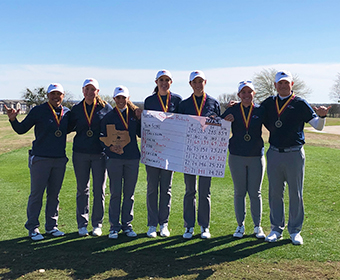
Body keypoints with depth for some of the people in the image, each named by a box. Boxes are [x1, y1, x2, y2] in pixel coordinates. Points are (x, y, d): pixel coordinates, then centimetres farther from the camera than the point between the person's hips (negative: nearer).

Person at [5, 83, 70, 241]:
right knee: (36, 194, 1)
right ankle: (32, 228, 12)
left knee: (54, 194, 11)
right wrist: (13, 119, -21)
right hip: (40, 159, -4)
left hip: (60, 160, 4)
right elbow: (21, 129, -3)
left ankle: (51, 226, 23)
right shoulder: (38, 111, -4)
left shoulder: (67, 113, 8)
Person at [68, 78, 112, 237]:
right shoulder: (76, 109, 8)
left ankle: (97, 224, 14)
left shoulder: (105, 108, 2)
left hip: (99, 154, -2)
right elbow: (70, 127, 14)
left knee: (99, 190, 1)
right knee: (82, 189, 7)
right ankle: (82, 225, 17)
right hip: (80, 153, 2)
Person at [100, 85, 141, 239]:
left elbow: (141, 133, 8)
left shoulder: (134, 115, 10)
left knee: (129, 193, 8)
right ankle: (114, 226, 11)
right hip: (114, 158, -2)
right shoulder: (108, 116, 6)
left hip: (132, 158, 2)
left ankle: (127, 225, 19)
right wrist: (110, 147, -14)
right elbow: (103, 137, 5)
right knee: (115, 193, 1)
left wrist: (141, 119, -5)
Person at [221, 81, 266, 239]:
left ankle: (257, 226, 19)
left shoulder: (260, 110, 3)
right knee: (239, 192, 8)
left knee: (255, 193, 5)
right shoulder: (232, 110, 3)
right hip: (237, 157, 0)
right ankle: (240, 226, 21)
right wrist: (226, 120, -17)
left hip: (256, 157, 0)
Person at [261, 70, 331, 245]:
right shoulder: (269, 103, 9)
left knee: (295, 194, 5)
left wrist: (321, 116, -23)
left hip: (294, 155, -2)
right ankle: (276, 229, 21)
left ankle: (295, 231, 18)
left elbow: (318, 126, -2)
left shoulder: (300, 104, 0)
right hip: (274, 154, 3)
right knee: (275, 193, 9)